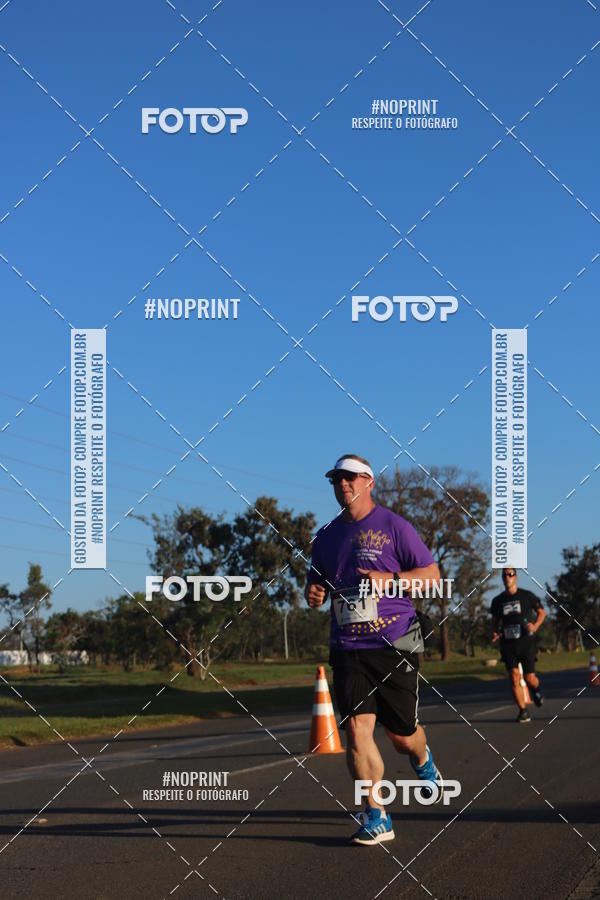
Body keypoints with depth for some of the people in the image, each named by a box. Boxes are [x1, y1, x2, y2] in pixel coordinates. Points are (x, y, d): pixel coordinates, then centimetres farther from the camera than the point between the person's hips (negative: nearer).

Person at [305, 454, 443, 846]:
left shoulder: (393, 526, -2)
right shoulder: (326, 536, 13)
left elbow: (432, 574, -2)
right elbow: (316, 582, 25)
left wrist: (389, 579, -17)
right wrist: (314, 593, 0)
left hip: (395, 645, -3)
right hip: (347, 648, 3)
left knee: (402, 734, 6)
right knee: (356, 728, -12)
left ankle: (423, 760, 43)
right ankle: (377, 817, -6)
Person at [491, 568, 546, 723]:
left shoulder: (527, 596, 0)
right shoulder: (498, 601, 8)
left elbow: (542, 612, 9)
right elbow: (495, 621, 21)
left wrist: (535, 626, -9)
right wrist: (495, 633, 0)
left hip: (526, 641, -2)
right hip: (508, 644, 2)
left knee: (530, 678, -5)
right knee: (514, 678, -10)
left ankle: (536, 690, 33)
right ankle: (523, 711, -2)